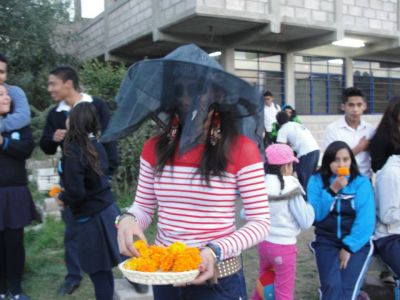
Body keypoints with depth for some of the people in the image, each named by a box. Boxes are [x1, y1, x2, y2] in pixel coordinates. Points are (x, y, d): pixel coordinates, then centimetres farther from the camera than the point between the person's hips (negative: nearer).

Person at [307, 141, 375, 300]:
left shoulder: (361, 182, 0)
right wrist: (332, 190, -16)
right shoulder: (317, 181, 2)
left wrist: (349, 247, -15)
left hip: (357, 242, 0)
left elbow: (366, 219, -8)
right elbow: (315, 216, -7)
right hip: (327, 241, 0)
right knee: (331, 285, -22)